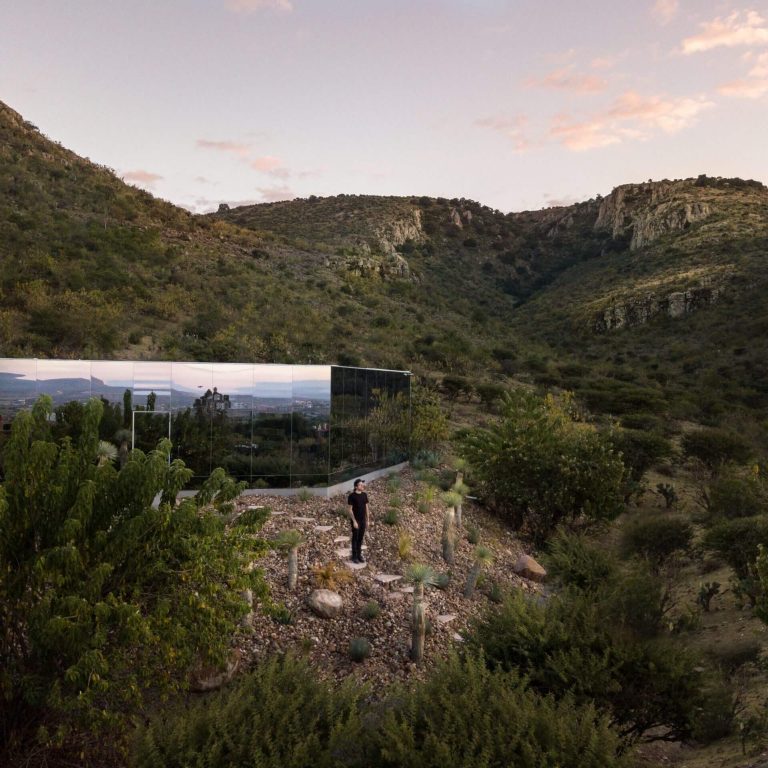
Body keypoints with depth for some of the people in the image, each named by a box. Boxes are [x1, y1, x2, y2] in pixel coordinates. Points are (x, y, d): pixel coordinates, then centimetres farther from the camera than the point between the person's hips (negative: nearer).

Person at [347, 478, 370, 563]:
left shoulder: (364, 495, 3)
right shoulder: (352, 496, -13)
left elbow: (366, 508, 9)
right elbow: (350, 510, -12)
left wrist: (367, 520, 8)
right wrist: (354, 521, -16)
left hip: (363, 520, 5)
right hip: (355, 520, -5)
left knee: (361, 538, 11)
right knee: (355, 538, 4)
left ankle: (359, 555, 23)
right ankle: (354, 556, 14)